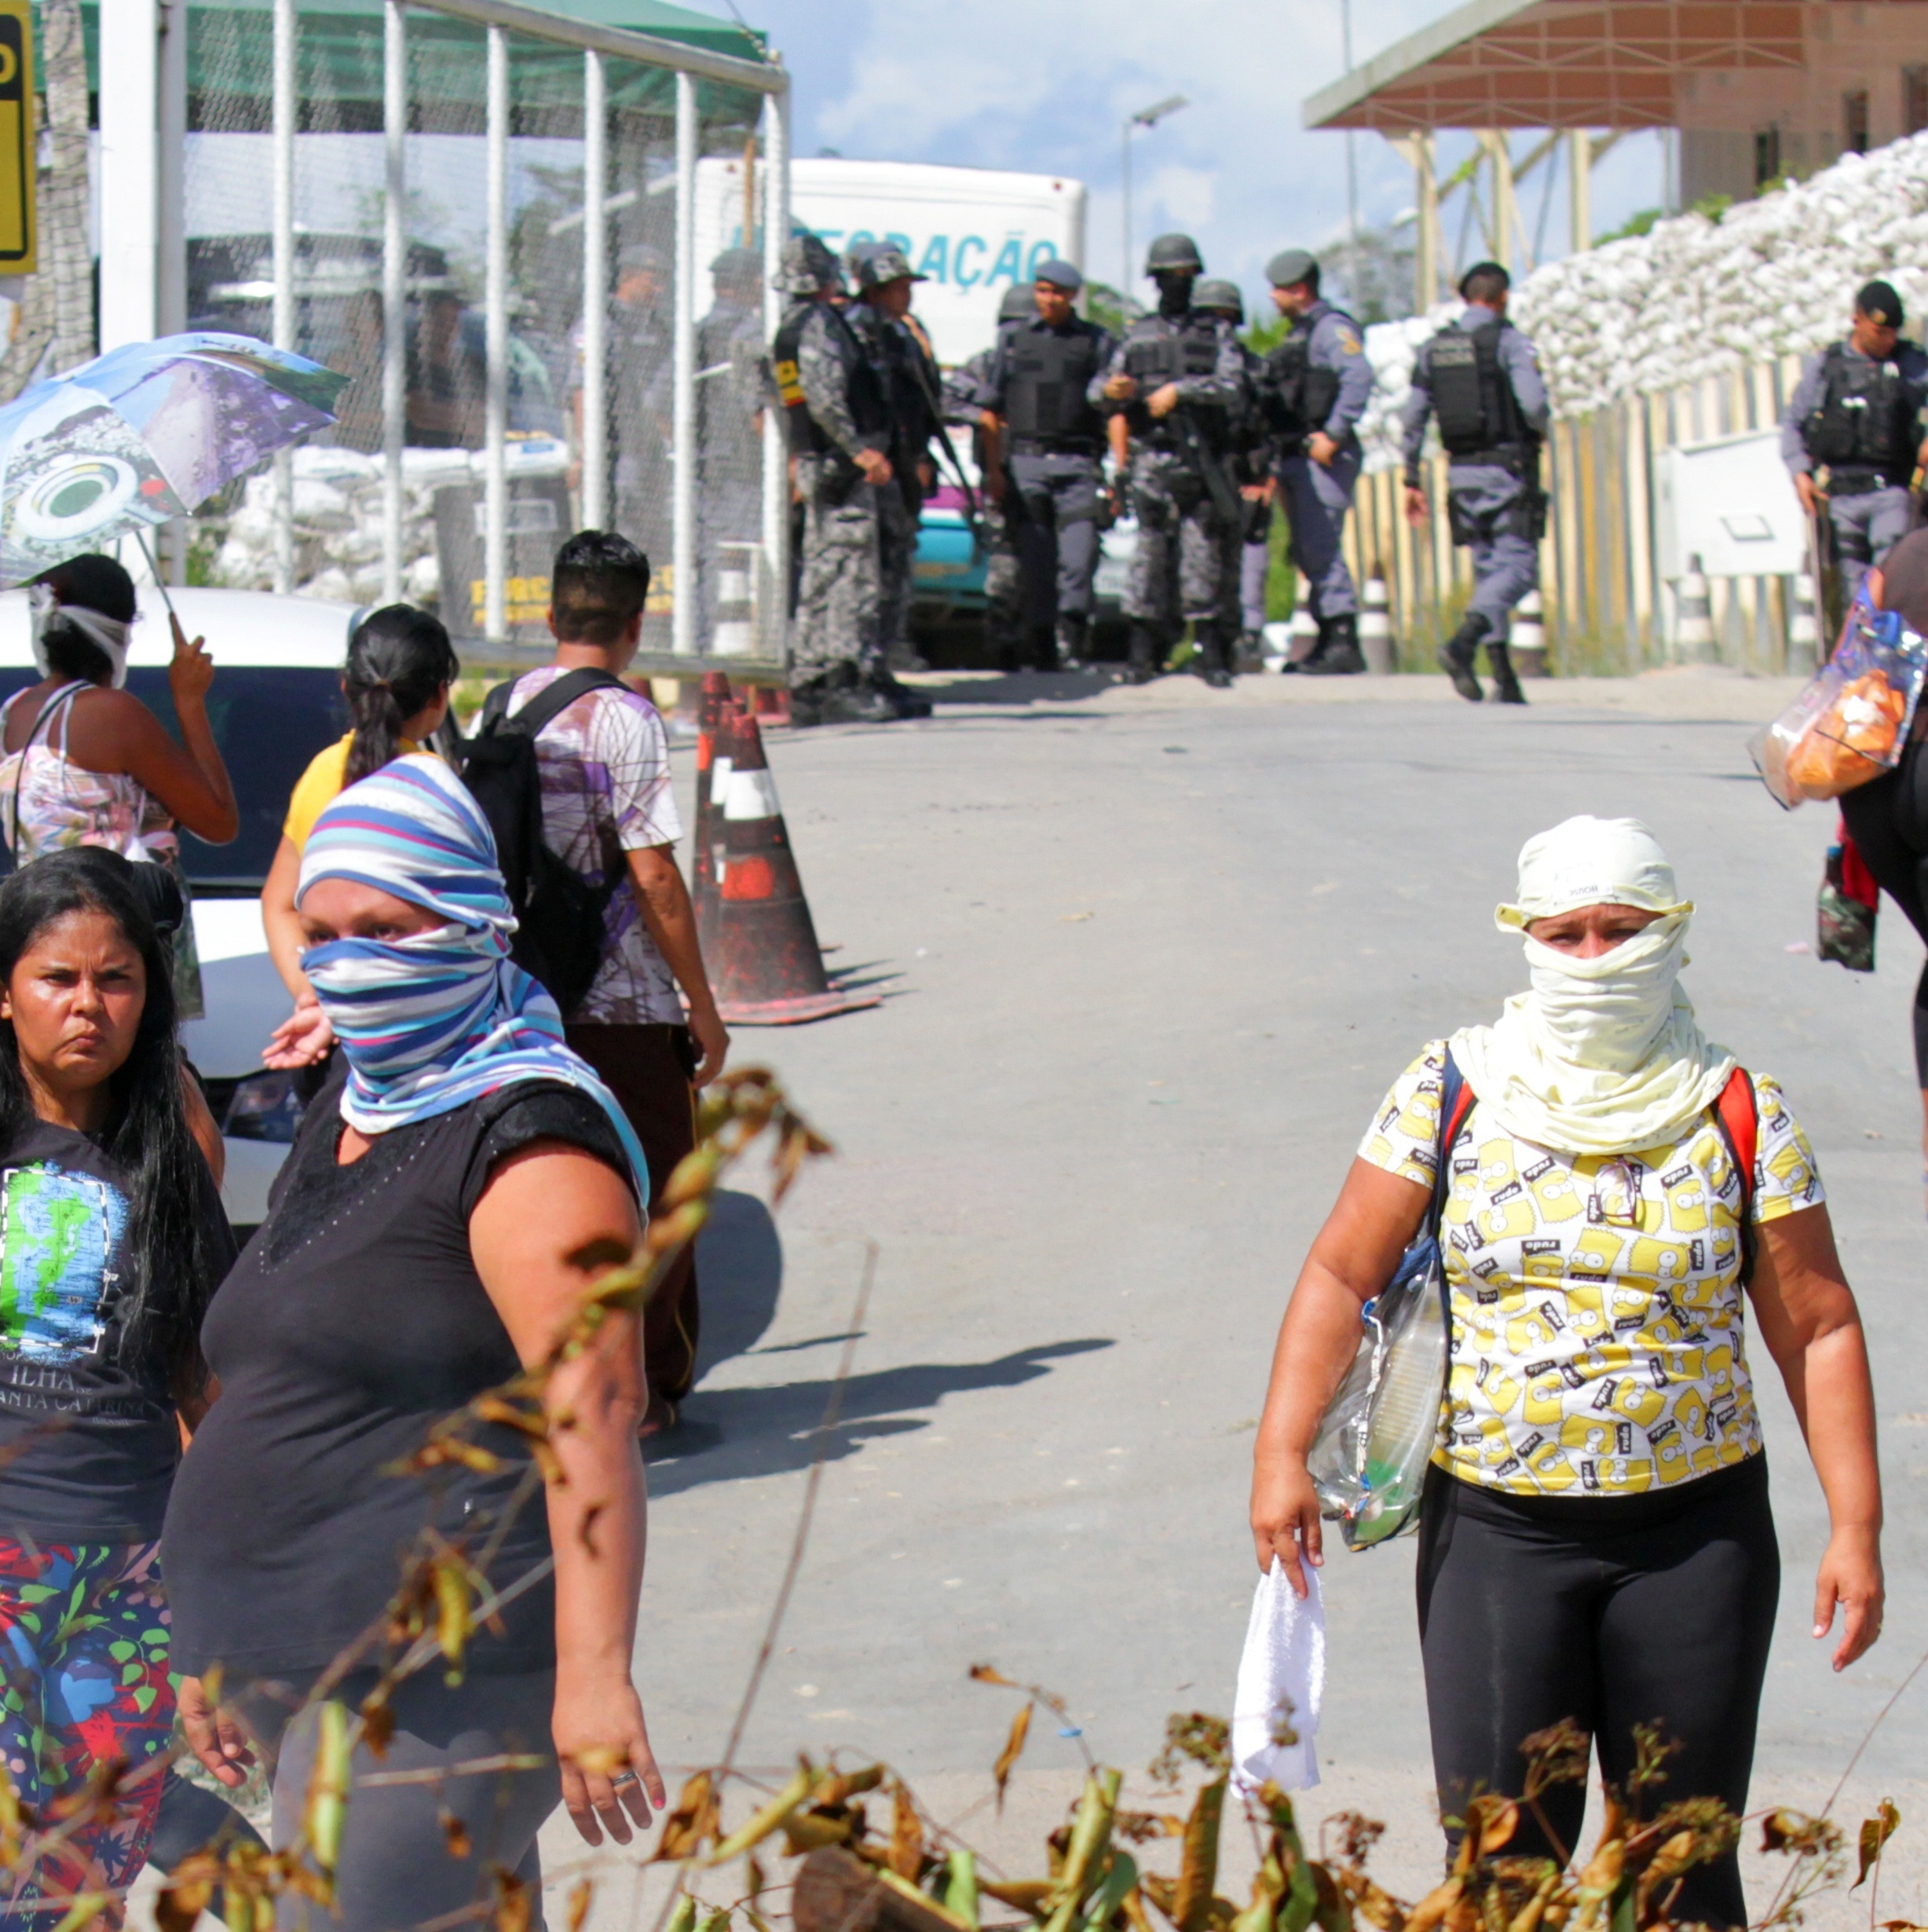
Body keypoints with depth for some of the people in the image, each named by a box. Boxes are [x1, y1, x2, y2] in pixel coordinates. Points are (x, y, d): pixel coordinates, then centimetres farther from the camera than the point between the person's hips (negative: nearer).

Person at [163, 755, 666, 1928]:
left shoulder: (527, 1136, -11)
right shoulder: (347, 1116, 17)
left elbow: (594, 1408, -21)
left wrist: (594, 1672, -29)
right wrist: (225, 1640, 24)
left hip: (440, 1672, -9)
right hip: (307, 1668, 9)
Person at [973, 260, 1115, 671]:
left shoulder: (1096, 340, 8)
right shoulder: (1012, 337, 11)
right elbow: (991, 410, 10)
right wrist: (994, 469, 3)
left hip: (1077, 465, -1)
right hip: (1025, 463, 1)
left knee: (1079, 559, -11)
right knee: (1035, 564, 0)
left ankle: (1072, 645, -4)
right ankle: (1043, 649, 7)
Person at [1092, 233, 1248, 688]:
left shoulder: (1216, 331, 12)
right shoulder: (1137, 334, 16)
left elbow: (1232, 386, -3)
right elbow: (1097, 390, 14)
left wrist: (1180, 389, -15)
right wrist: (1110, 389, -9)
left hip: (1201, 458, 0)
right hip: (1150, 457, 0)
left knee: (1203, 550, -2)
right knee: (1151, 548, -5)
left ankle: (1210, 652, 2)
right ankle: (1143, 650, -2)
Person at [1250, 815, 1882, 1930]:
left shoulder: (1741, 1116, 1)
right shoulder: (1450, 1092, 1)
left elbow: (1818, 1328, 2)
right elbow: (1343, 1272, 0)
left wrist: (1856, 1525, -3)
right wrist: (1283, 1452, -11)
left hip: (1696, 1528, 0)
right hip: (1494, 1526, 0)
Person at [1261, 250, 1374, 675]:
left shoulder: (1332, 327, -9)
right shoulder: (1298, 333, 21)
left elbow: (1359, 377, -23)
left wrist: (1333, 434, -26)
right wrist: (1276, 462, 17)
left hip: (1323, 458, -10)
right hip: (1296, 458, 10)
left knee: (1321, 547, -13)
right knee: (1307, 552, 10)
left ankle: (1344, 643, -13)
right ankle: (1328, 640, 15)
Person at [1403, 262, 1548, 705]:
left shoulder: (1433, 349, 9)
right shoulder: (1509, 341, -7)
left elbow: (1414, 418, 8)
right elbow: (1534, 405, -19)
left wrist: (1412, 481, 14)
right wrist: (1539, 432, 4)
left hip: (1461, 471, 6)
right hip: (1508, 468, -5)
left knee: (1487, 568, 14)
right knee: (1518, 567, -4)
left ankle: (1503, 677, 10)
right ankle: (1462, 643, -27)